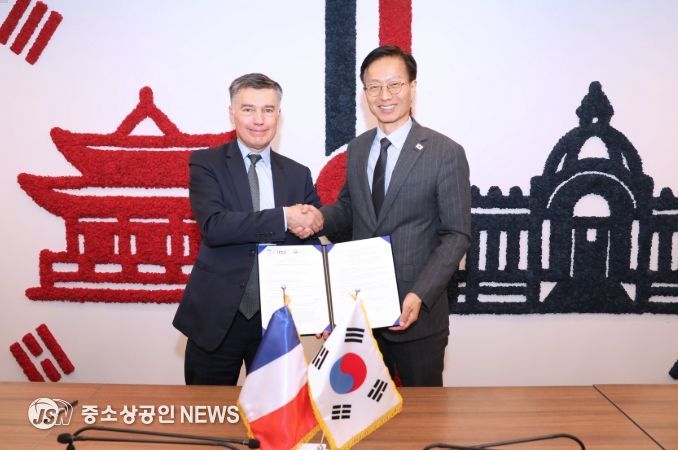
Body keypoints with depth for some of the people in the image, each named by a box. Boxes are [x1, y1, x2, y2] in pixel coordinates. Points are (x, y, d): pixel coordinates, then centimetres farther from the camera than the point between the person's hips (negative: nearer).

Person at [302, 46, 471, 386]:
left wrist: (421, 295, -21)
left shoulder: (446, 153, -10)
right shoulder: (357, 148, 7)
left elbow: (456, 235, -9)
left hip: (417, 311, -4)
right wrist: (319, 216, -7)